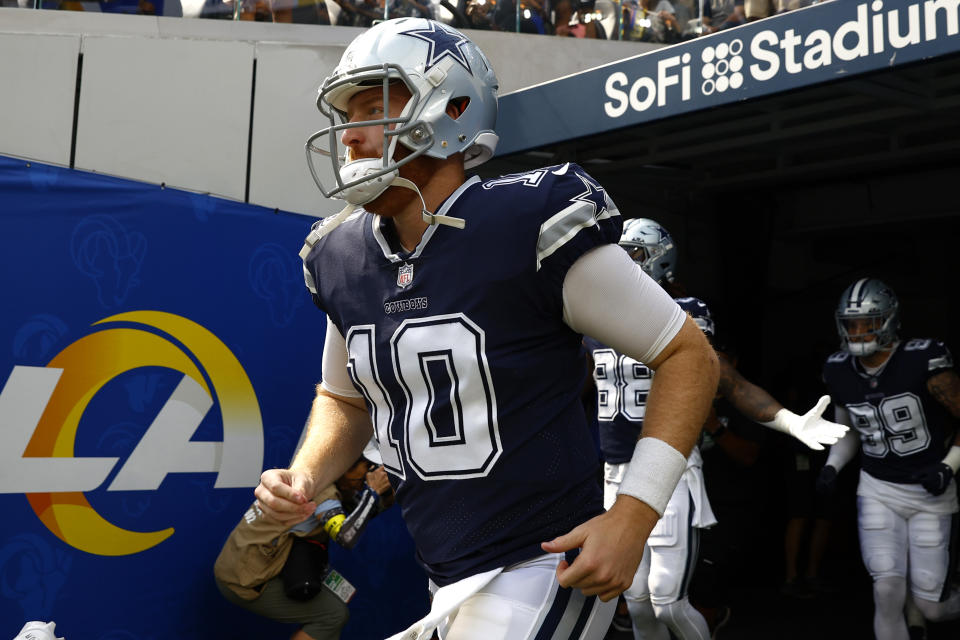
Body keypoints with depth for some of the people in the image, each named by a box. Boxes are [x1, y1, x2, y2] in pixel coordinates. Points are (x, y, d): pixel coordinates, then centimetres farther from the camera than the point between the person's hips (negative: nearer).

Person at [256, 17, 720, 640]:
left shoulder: (532, 228, -17)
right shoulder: (344, 257, 3)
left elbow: (690, 355, -11)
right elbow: (344, 398, 20)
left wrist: (632, 516, -18)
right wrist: (303, 478, 0)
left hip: (541, 570, -7)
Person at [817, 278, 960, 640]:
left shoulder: (924, 362, -17)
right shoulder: (839, 372, -2)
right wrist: (832, 467, 0)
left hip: (928, 492, -3)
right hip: (877, 490, 3)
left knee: (930, 606, 1)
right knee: (887, 593, -10)